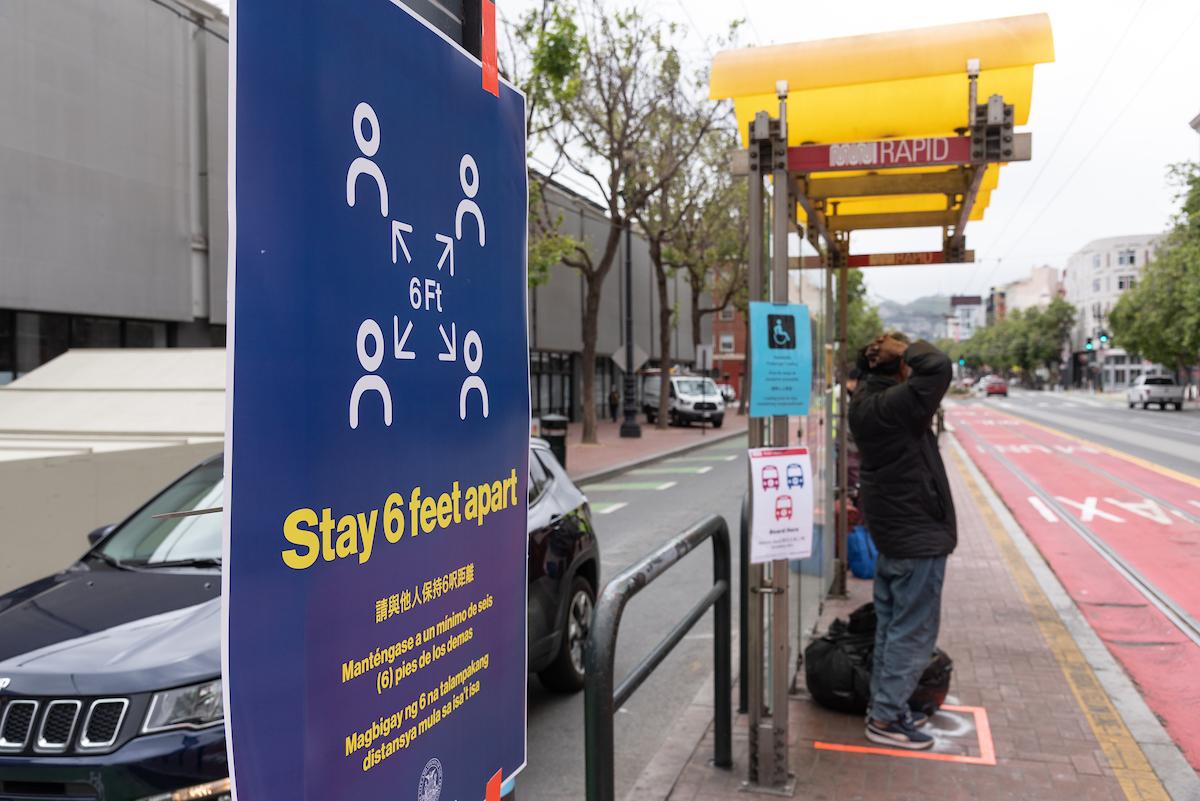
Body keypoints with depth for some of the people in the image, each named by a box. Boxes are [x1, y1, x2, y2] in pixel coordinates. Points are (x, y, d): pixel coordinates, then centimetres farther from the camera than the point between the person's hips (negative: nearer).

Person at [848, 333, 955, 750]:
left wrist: (873, 356, 5)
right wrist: (905, 350, -18)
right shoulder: (895, 405, -23)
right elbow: (938, 366, -34)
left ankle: (885, 706, 28)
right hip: (918, 536, -10)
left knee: (891, 627, 18)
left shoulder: (865, 401, 4)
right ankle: (886, 720, 8)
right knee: (913, 634, 0)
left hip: (891, 532, 10)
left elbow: (866, 372, 25)